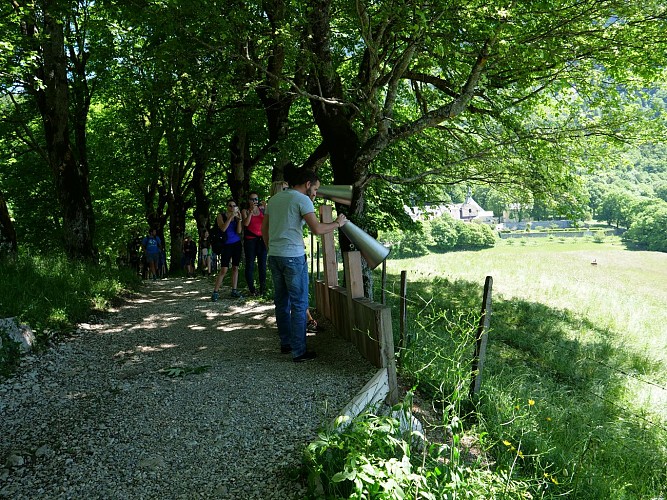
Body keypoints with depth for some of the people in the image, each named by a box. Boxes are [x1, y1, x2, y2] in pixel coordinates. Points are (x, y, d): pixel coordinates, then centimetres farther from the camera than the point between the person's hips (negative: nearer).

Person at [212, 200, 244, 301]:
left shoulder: (237, 217, 7)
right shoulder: (221, 216, 0)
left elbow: (239, 231, -3)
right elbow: (223, 228, -16)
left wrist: (239, 219, -13)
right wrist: (231, 216, -20)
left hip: (237, 244, 4)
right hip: (226, 245, -3)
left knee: (235, 268, 4)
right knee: (224, 270, -10)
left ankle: (234, 291, 10)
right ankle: (215, 292, -5)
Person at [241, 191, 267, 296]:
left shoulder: (262, 209, 10)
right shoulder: (245, 211, 5)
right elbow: (246, 223, -10)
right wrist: (251, 211, -15)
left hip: (261, 239, 2)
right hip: (250, 240, -2)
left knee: (262, 264, -2)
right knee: (250, 264, -3)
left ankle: (263, 288, 1)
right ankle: (252, 289, 1)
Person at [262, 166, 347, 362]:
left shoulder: (274, 198, 15)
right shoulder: (302, 200, -8)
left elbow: (264, 228, 18)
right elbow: (317, 229, -18)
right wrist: (337, 223, -3)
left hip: (274, 256, 8)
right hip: (293, 257, -8)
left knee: (281, 302, 15)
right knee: (299, 304, -1)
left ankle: (286, 343, 24)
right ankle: (298, 351, 2)